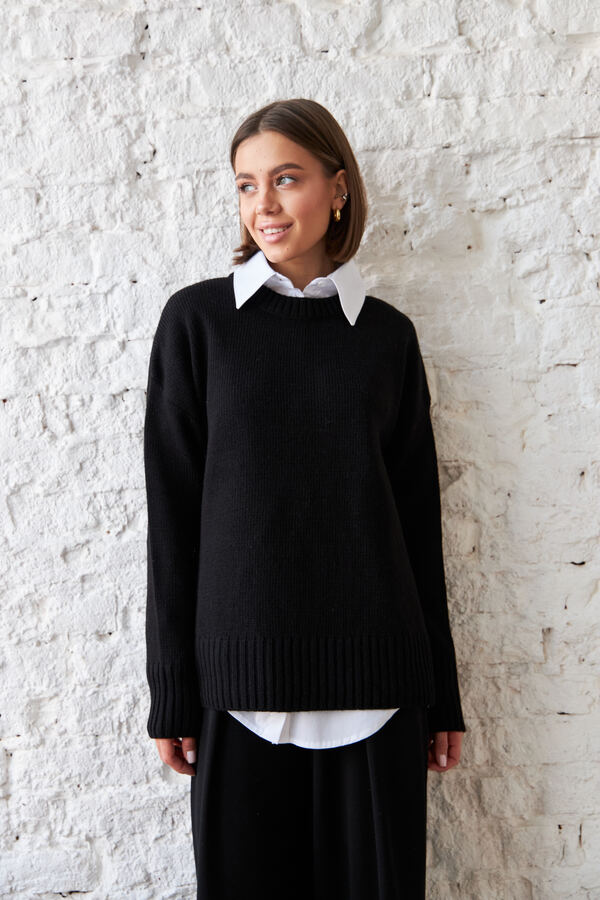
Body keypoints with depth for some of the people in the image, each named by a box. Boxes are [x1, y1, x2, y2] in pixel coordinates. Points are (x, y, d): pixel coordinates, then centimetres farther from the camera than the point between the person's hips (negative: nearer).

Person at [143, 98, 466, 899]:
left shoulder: (386, 334, 6)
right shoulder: (197, 319, 1)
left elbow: (418, 515, 8)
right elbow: (173, 509, 0)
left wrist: (442, 693, 9)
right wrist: (172, 690, -1)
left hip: (375, 679, 2)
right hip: (242, 672, -1)